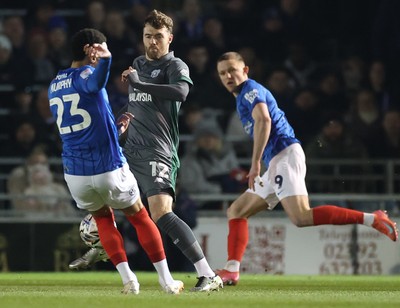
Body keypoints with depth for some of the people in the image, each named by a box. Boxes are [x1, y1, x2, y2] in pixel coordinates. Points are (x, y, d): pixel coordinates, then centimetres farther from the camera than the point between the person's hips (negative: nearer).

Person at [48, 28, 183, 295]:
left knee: (104, 220, 27)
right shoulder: (84, 75, -11)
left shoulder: (54, 87, 13)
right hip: (110, 170, -5)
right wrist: (104, 59, -59)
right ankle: (167, 281, 17)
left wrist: (115, 125, 34)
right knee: (139, 217, 16)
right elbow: (95, 83, -40)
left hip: (75, 173, 5)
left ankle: (128, 280, 13)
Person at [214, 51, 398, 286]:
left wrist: (256, 163, -23)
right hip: (275, 164, 11)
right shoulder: (244, 97, 27)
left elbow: (263, 120, -20)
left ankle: (371, 219, -28)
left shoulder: (250, 90, -2)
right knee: (236, 212, 10)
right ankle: (231, 271, 2)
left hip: (285, 155, -11)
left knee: (301, 217, -26)